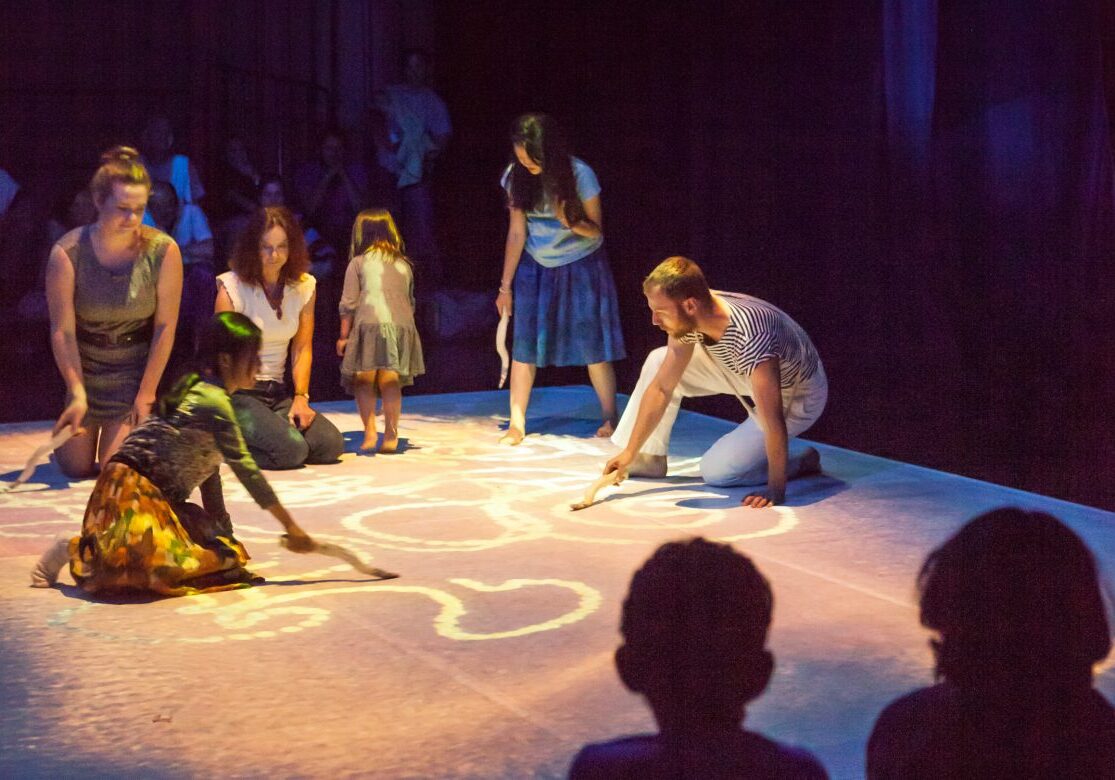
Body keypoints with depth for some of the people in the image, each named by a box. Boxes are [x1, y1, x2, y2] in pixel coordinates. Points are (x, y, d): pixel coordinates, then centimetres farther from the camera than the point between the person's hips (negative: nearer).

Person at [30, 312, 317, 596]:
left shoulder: (197, 390, 17)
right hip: (133, 491, -10)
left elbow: (207, 469, 20)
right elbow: (245, 470, -15)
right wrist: (291, 527, -11)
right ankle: (79, 551, -10)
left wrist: (223, 531, 19)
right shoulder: (214, 402, -13)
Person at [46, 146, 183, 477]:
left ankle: (145, 423, 23)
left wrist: (146, 394, -11)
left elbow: (165, 327, -12)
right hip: (85, 364, 1)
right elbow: (63, 331, -15)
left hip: (137, 366, -1)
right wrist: (77, 394, -22)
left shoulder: (163, 251, -18)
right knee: (76, 468, 4)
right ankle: (77, 431, 39)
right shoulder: (67, 253, -18)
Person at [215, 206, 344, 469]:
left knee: (331, 445, -16)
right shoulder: (232, 287, -7)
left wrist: (300, 397, -8)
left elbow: (302, 349, 6)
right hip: (238, 393, -6)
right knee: (292, 449, -28)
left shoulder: (304, 287, 7)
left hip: (278, 394, 6)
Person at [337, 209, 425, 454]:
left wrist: (343, 335, 9)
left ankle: (369, 432, -10)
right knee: (391, 383, 5)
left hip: (370, 324, -3)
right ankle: (391, 435, 1)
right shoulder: (404, 265, 16)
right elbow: (411, 302, 20)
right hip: (402, 325, 3)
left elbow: (348, 304, 3)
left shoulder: (359, 263, 5)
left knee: (364, 381, 3)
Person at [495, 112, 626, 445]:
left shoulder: (580, 175, -19)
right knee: (524, 343, -5)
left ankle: (610, 418, 9)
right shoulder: (517, 177, -11)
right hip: (535, 267, 3)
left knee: (592, 344, -4)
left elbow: (596, 230, -10)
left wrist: (570, 222, -32)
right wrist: (505, 286, -2)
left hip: (580, 265, -2)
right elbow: (516, 232, -3)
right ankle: (516, 424, -1)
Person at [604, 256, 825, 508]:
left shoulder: (749, 338, -43)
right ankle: (645, 460, 9)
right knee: (658, 362, -1)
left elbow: (772, 419, -40)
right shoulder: (688, 318, -20)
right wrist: (629, 452, -11)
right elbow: (661, 388, -10)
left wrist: (776, 490, -36)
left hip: (797, 396, -7)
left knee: (716, 471, -13)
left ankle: (803, 462, 5)